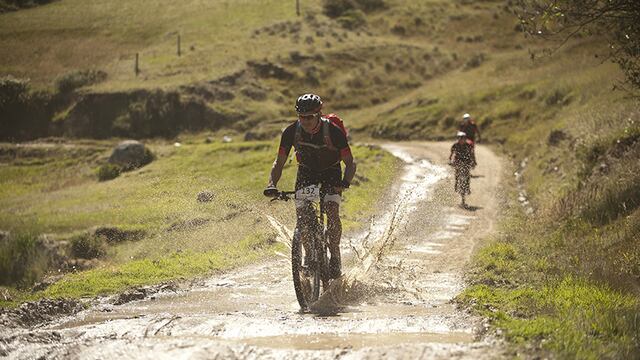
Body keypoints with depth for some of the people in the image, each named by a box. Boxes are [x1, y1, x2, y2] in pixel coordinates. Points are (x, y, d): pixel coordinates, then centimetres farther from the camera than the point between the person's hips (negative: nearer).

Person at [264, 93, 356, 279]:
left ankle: (335, 256, -6)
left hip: (330, 173, -2)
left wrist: (345, 182, -43)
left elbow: (350, 163, -23)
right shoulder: (291, 132, -21)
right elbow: (279, 162, -13)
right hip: (306, 173, 2)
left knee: (332, 212, -25)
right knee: (302, 217, -16)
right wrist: (272, 185, -30)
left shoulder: (334, 131, -27)